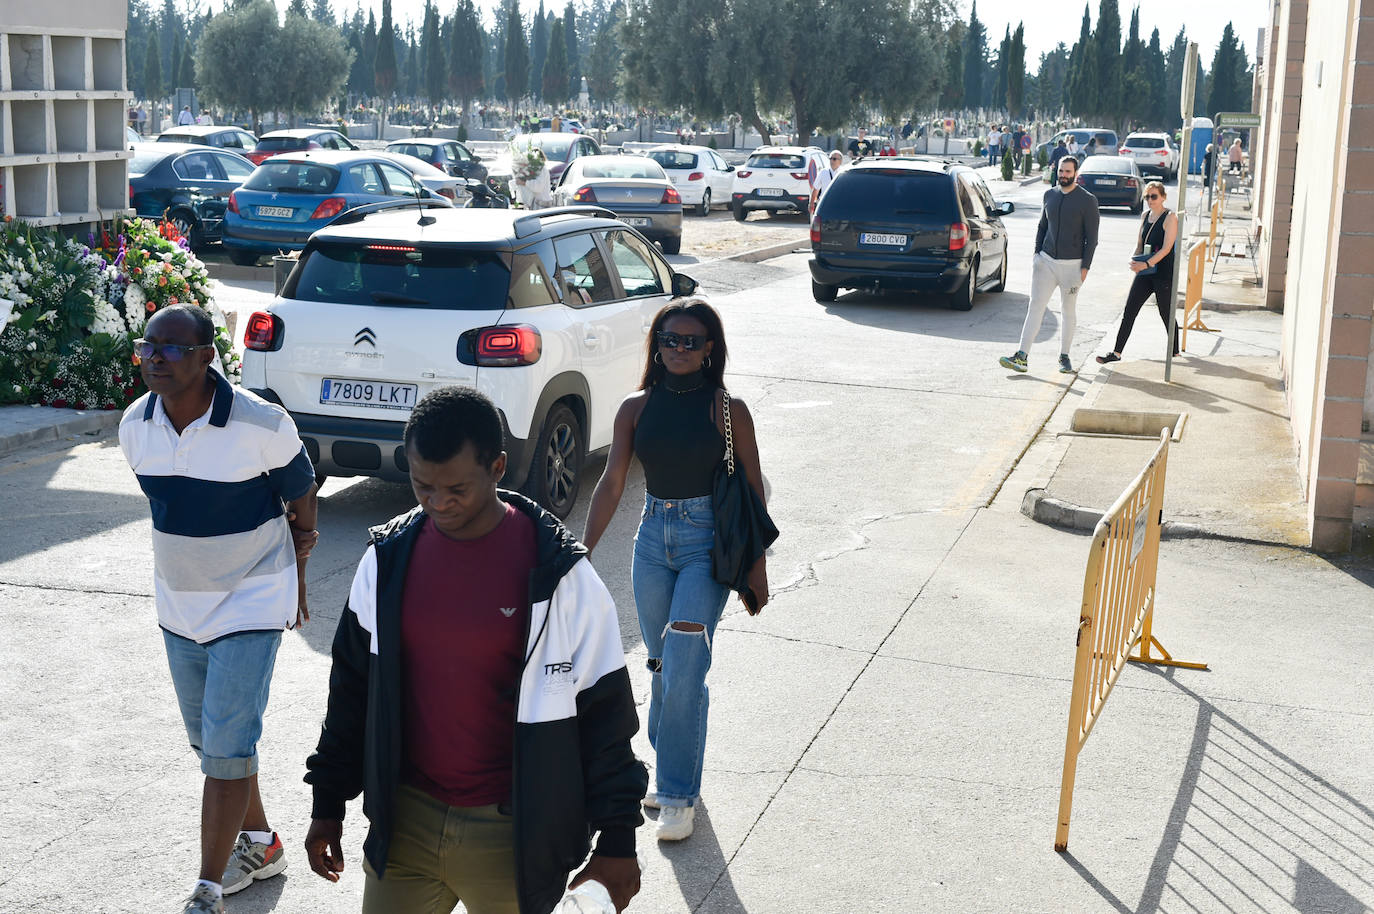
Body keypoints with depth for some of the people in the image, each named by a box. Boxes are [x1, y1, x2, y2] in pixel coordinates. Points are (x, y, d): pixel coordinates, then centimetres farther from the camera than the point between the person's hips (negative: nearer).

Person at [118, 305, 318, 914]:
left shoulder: (262, 425, -20)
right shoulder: (136, 427, -6)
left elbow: (302, 505, -5)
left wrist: (294, 586, 5)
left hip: (250, 607, -6)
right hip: (178, 607, 6)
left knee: (227, 750, -6)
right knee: (208, 742, 18)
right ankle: (259, 844, 38)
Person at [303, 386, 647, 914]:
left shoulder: (557, 573, -12)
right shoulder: (388, 559, 0)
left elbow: (602, 709, -7)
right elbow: (353, 686, 10)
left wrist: (617, 839, -7)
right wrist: (328, 803, 12)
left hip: (511, 831, -3)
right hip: (405, 818, 4)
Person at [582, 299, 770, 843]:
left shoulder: (728, 410, -5)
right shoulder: (637, 408, 3)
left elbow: (753, 489, -1)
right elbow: (611, 484, 4)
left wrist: (757, 567, -2)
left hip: (709, 543, -4)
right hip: (653, 539, 4)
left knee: (684, 668, -12)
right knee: (663, 666, 13)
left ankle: (678, 795, -1)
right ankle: (671, 773, 31)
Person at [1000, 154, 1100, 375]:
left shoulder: (1087, 200, -6)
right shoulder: (1050, 195, 8)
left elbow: (1091, 237, -6)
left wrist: (1085, 267, -11)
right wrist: (1037, 253, 9)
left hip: (1072, 264, -3)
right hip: (1046, 261, 4)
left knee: (1068, 311, 8)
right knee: (1035, 306, -5)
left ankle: (1064, 356, 20)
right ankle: (1021, 356, -11)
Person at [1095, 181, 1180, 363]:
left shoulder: (1170, 218, -10)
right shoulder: (1145, 216, 11)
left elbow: (1166, 248, -17)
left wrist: (1146, 264, -26)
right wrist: (1135, 261, -5)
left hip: (1164, 273, -6)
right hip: (1145, 273, 6)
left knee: (1166, 314, 4)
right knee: (1129, 311, 1)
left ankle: (1175, 353, 19)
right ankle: (1117, 352, 4)